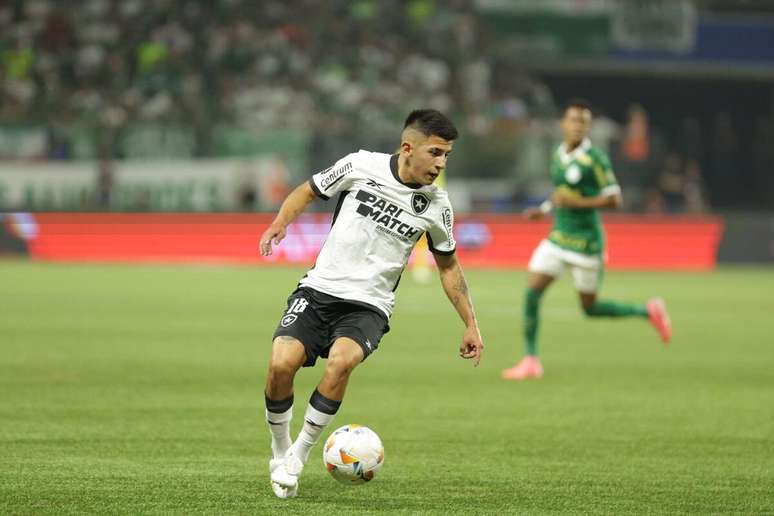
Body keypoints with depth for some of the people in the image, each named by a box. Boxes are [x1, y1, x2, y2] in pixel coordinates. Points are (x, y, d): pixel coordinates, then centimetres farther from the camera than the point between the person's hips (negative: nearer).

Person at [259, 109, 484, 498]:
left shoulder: (436, 206, 1)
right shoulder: (362, 166, -5)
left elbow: (448, 265, 16)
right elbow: (308, 191, 10)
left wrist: (471, 325, 16)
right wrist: (279, 224, -9)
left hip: (369, 305, 0)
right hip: (320, 289, 0)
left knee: (341, 361, -32)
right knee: (281, 363, -23)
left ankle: (300, 454, -14)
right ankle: (279, 452, 5)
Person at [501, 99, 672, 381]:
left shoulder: (595, 158, -14)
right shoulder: (559, 154, 8)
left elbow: (614, 199, -16)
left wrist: (575, 202, -24)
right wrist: (545, 210, 11)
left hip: (585, 241, -6)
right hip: (558, 238, 6)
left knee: (590, 308, 3)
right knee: (531, 292, -7)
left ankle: (649, 312, 23)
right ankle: (531, 361, -1)